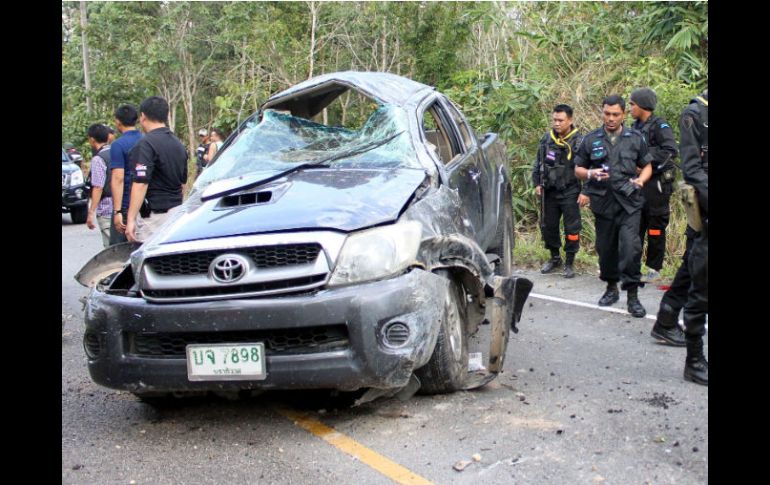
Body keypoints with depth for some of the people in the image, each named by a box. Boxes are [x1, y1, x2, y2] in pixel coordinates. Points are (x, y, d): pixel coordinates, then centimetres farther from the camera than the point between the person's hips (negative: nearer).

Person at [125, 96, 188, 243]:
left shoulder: (146, 144, -12)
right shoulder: (178, 144, 14)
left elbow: (141, 183, -18)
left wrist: (130, 219, -18)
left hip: (154, 215, -8)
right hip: (176, 213, 8)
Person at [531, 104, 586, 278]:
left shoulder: (579, 141, -9)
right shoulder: (546, 138, 5)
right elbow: (538, 162, 15)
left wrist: (585, 191, -13)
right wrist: (537, 183, 10)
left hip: (569, 193, -5)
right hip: (549, 192, 5)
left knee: (572, 228, 0)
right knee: (548, 226, 13)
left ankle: (569, 263, 13)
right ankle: (555, 257, 32)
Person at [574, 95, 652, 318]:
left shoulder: (635, 138, 7)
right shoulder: (591, 139, 7)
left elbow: (647, 166, 15)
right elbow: (578, 169, 12)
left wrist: (640, 180, -6)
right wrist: (591, 174, -9)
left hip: (629, 202, -2)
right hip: (603, 203, 2)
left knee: (631, 247, -13)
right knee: (606, 247, 10)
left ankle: (632, 295, -5)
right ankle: (611, 288, 29)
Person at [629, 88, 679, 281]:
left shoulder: (659, 125, -11)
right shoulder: (635, 127, 11)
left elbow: (670, 151, -21)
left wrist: (647, 162, -20)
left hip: (657, 183, -7)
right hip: (638, 183, 7)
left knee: (655, 228, 1)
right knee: (635, 225, 9)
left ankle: (654, 269, 9)